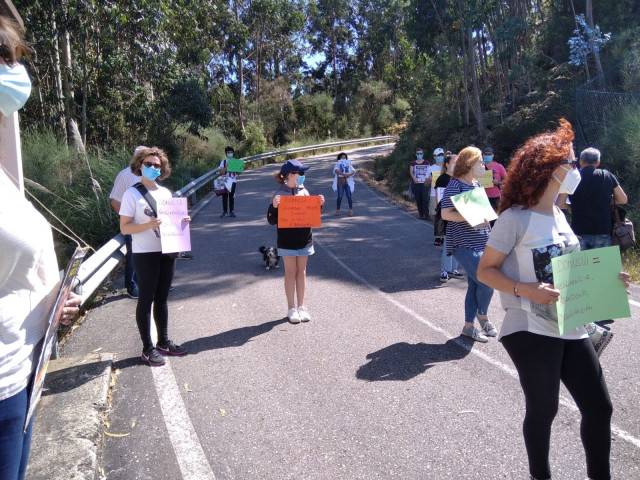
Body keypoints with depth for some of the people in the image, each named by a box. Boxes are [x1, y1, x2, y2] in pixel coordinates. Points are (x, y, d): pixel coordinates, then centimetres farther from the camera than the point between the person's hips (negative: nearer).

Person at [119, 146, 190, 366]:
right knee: (146, 299, 2)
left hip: (167, 252, 6)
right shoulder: (132, 194, -7)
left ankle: (164, 342, 26)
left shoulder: (166, 192, 10)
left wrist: (181, 221, -1)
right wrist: (148, 225, -25)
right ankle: (148, 349, 11)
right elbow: (124, 228, -10)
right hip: (145, 254, -6)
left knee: (161, 298, 15)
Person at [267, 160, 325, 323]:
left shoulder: (304, 191, 4)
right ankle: (291, 309, 15)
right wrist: (274, 207, -26)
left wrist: (319, 205, -3)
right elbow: (271, 221, -9)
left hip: (304, 239, 4)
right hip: (287, 241, -4)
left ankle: (301, 307, 20)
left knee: (301, 271, 11)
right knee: (291, 273, 4)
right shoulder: (279, 194, -9)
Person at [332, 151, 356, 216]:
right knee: (340, 197, -4)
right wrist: (343, 174, -27)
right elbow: (336, 170, -14)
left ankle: (351, 210, 6)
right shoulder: (338, 164, 9)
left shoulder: (349, 164, 15)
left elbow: (353, 171, -2)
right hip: (340, 182, -1)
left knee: (349, 196, -2)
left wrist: (349, 174, -23)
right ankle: (338, 210, 9)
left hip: (348, 182, 1)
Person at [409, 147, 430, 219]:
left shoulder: (426, 163, 12)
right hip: (416, 183, 1)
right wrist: (414, 178, -18)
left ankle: (426, 215, -14)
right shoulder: (413, 163, 11)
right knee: (418, 199, 3)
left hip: (424, 183, -1)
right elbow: (411, 172, 0)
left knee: (425, 199, -12)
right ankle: (421, 214, 13)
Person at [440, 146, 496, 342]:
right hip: (465, 245, -9)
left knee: (474, 285, 11)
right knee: (487, 282, -11)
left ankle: (469, 326, 23)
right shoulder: (455, 185, -12)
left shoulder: (477, 184, 15)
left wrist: (486, 217, 9)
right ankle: (482, 316, 17)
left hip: (481, 243, 9)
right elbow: (446, 214, -19)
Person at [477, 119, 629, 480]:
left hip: (571, 328, 7)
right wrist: (525, 290, -25)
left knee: (599, 407, 11)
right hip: (531, 331, -7)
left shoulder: (559, 215, 11)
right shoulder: (516, 218, -13)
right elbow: (485, 270, -12)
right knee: (543, 410, 7)